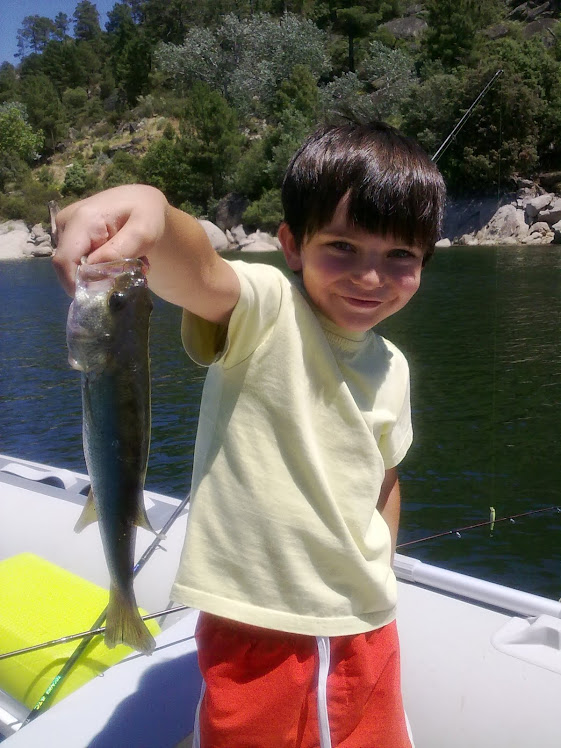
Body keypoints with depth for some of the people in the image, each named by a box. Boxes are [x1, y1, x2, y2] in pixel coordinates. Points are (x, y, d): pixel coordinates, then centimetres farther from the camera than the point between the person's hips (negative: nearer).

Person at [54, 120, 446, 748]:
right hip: (257, 641, -6)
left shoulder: (391, 368, 2)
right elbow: (198, 274, -39)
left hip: (369, 630, 6)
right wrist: (149, 211, -59)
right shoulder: (264, 315, -17)